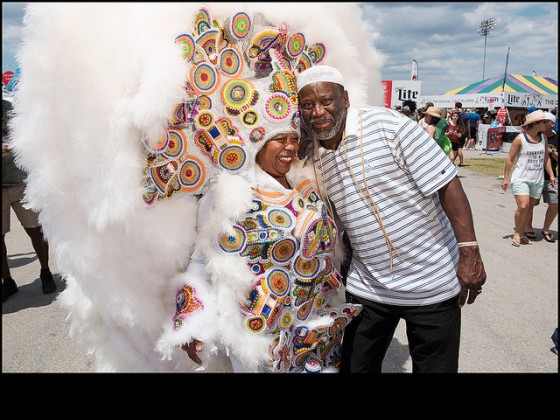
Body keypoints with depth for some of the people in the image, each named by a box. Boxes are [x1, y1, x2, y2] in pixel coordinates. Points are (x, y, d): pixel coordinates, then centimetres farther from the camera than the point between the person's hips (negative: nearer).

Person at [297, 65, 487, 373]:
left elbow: (447, 184, -16)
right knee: (354, 366, 16)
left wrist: (469, 253, -19)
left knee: (435, 367, 12)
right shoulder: (314, 158, 2)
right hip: (367, 287, 5)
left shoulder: (386, 125, -15)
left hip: (431, 283, -4)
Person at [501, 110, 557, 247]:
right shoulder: (520, 139, -10)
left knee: (530, 207, 9)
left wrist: (551, 175, 8)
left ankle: (522, 233, 21)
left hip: (538, 180, 5)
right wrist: (506, 178, -7)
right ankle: (517, 233, 5)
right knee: (523, 206, -14)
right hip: (521, 179, -5)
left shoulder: (543, 138, 6)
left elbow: (546, 158, 13)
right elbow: (510, 159, -7)